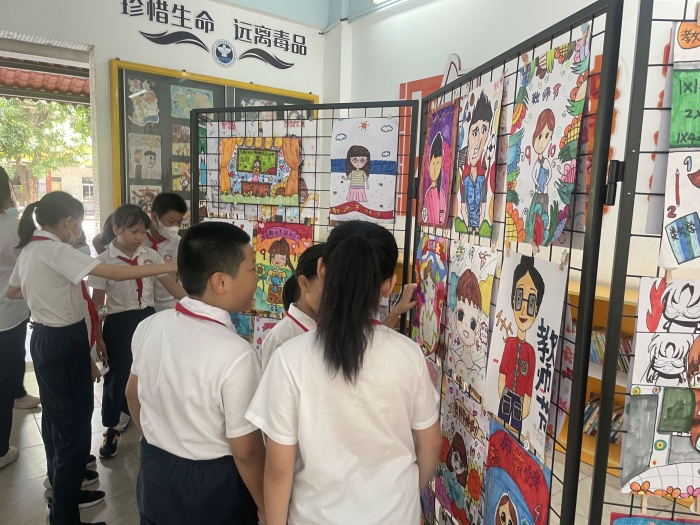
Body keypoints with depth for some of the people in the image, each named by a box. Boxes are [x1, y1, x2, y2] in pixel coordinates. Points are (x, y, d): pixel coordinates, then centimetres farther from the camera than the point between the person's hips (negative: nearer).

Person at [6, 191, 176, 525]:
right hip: (64, 342, -10)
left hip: (45, 338, 10)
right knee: (73, 424, -1)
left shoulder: (29, 249, 7)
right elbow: (116, 273, -30)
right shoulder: (55, 250, -21)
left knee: (56, 417, 21)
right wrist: (169, 267, -28)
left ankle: (61, 492, 38)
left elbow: (11, 291, 22)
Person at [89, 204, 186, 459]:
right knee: (117, 375, 9)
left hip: (147, 318, 3)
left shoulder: (150, 255, -1)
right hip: (119, 323, -3)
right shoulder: (104, 261, -9)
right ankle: (112, 429, 30)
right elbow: (97, 303, -5)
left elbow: (171, 284, -2)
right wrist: (98, 337, -4)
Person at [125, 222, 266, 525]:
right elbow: (246, 451, -23)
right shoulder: (236, 354, -31)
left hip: (155, 473, 6)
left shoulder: (148, 327, -11)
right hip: (213, 486, -5)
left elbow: (134, 394, 6)